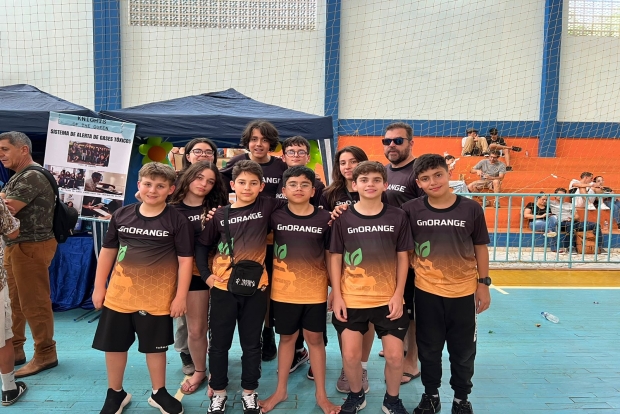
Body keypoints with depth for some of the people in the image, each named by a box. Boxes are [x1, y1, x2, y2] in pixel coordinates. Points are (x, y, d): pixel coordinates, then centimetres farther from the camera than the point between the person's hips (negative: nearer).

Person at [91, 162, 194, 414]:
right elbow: (107, 252, 9)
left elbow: (185, 260, -8)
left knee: (155, 346, 12)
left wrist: (181, 296, -9)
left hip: (157, 298, -3)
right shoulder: (121, 215, 1)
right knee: (114, 345, 14)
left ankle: (158, 393, 33)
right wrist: (99, 287, 9)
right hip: (119, 294, 3)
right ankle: (115, 393, 35)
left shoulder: (178, 221, -9)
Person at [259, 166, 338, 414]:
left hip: (315, 291, 0)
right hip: (284, 290, 1)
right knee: (286, 338, 15)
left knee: (315, 339, 11)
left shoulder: (324, 218, -5)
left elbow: (330, 255, 2)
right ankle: (281, 391, 31)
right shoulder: (275, 217, -5)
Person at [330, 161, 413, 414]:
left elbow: (403, 257, 2)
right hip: (351, 298, 0)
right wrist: (337, 296, -4)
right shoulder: (343, 218, -4)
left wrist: (398, 294, -4)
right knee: (350, 355, 5)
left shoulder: (397, 217, -2)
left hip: (388, 299, 0)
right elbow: (335, 258, 1)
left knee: (395, 355, 5)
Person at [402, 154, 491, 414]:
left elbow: (480, 247, 1)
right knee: (429, 349, 15)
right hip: (426, 291, 0)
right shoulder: (411, 210, -8)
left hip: (464, 291, 0)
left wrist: (483, 284, 1)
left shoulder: (471, 209, -8)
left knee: (463, 351, 14)